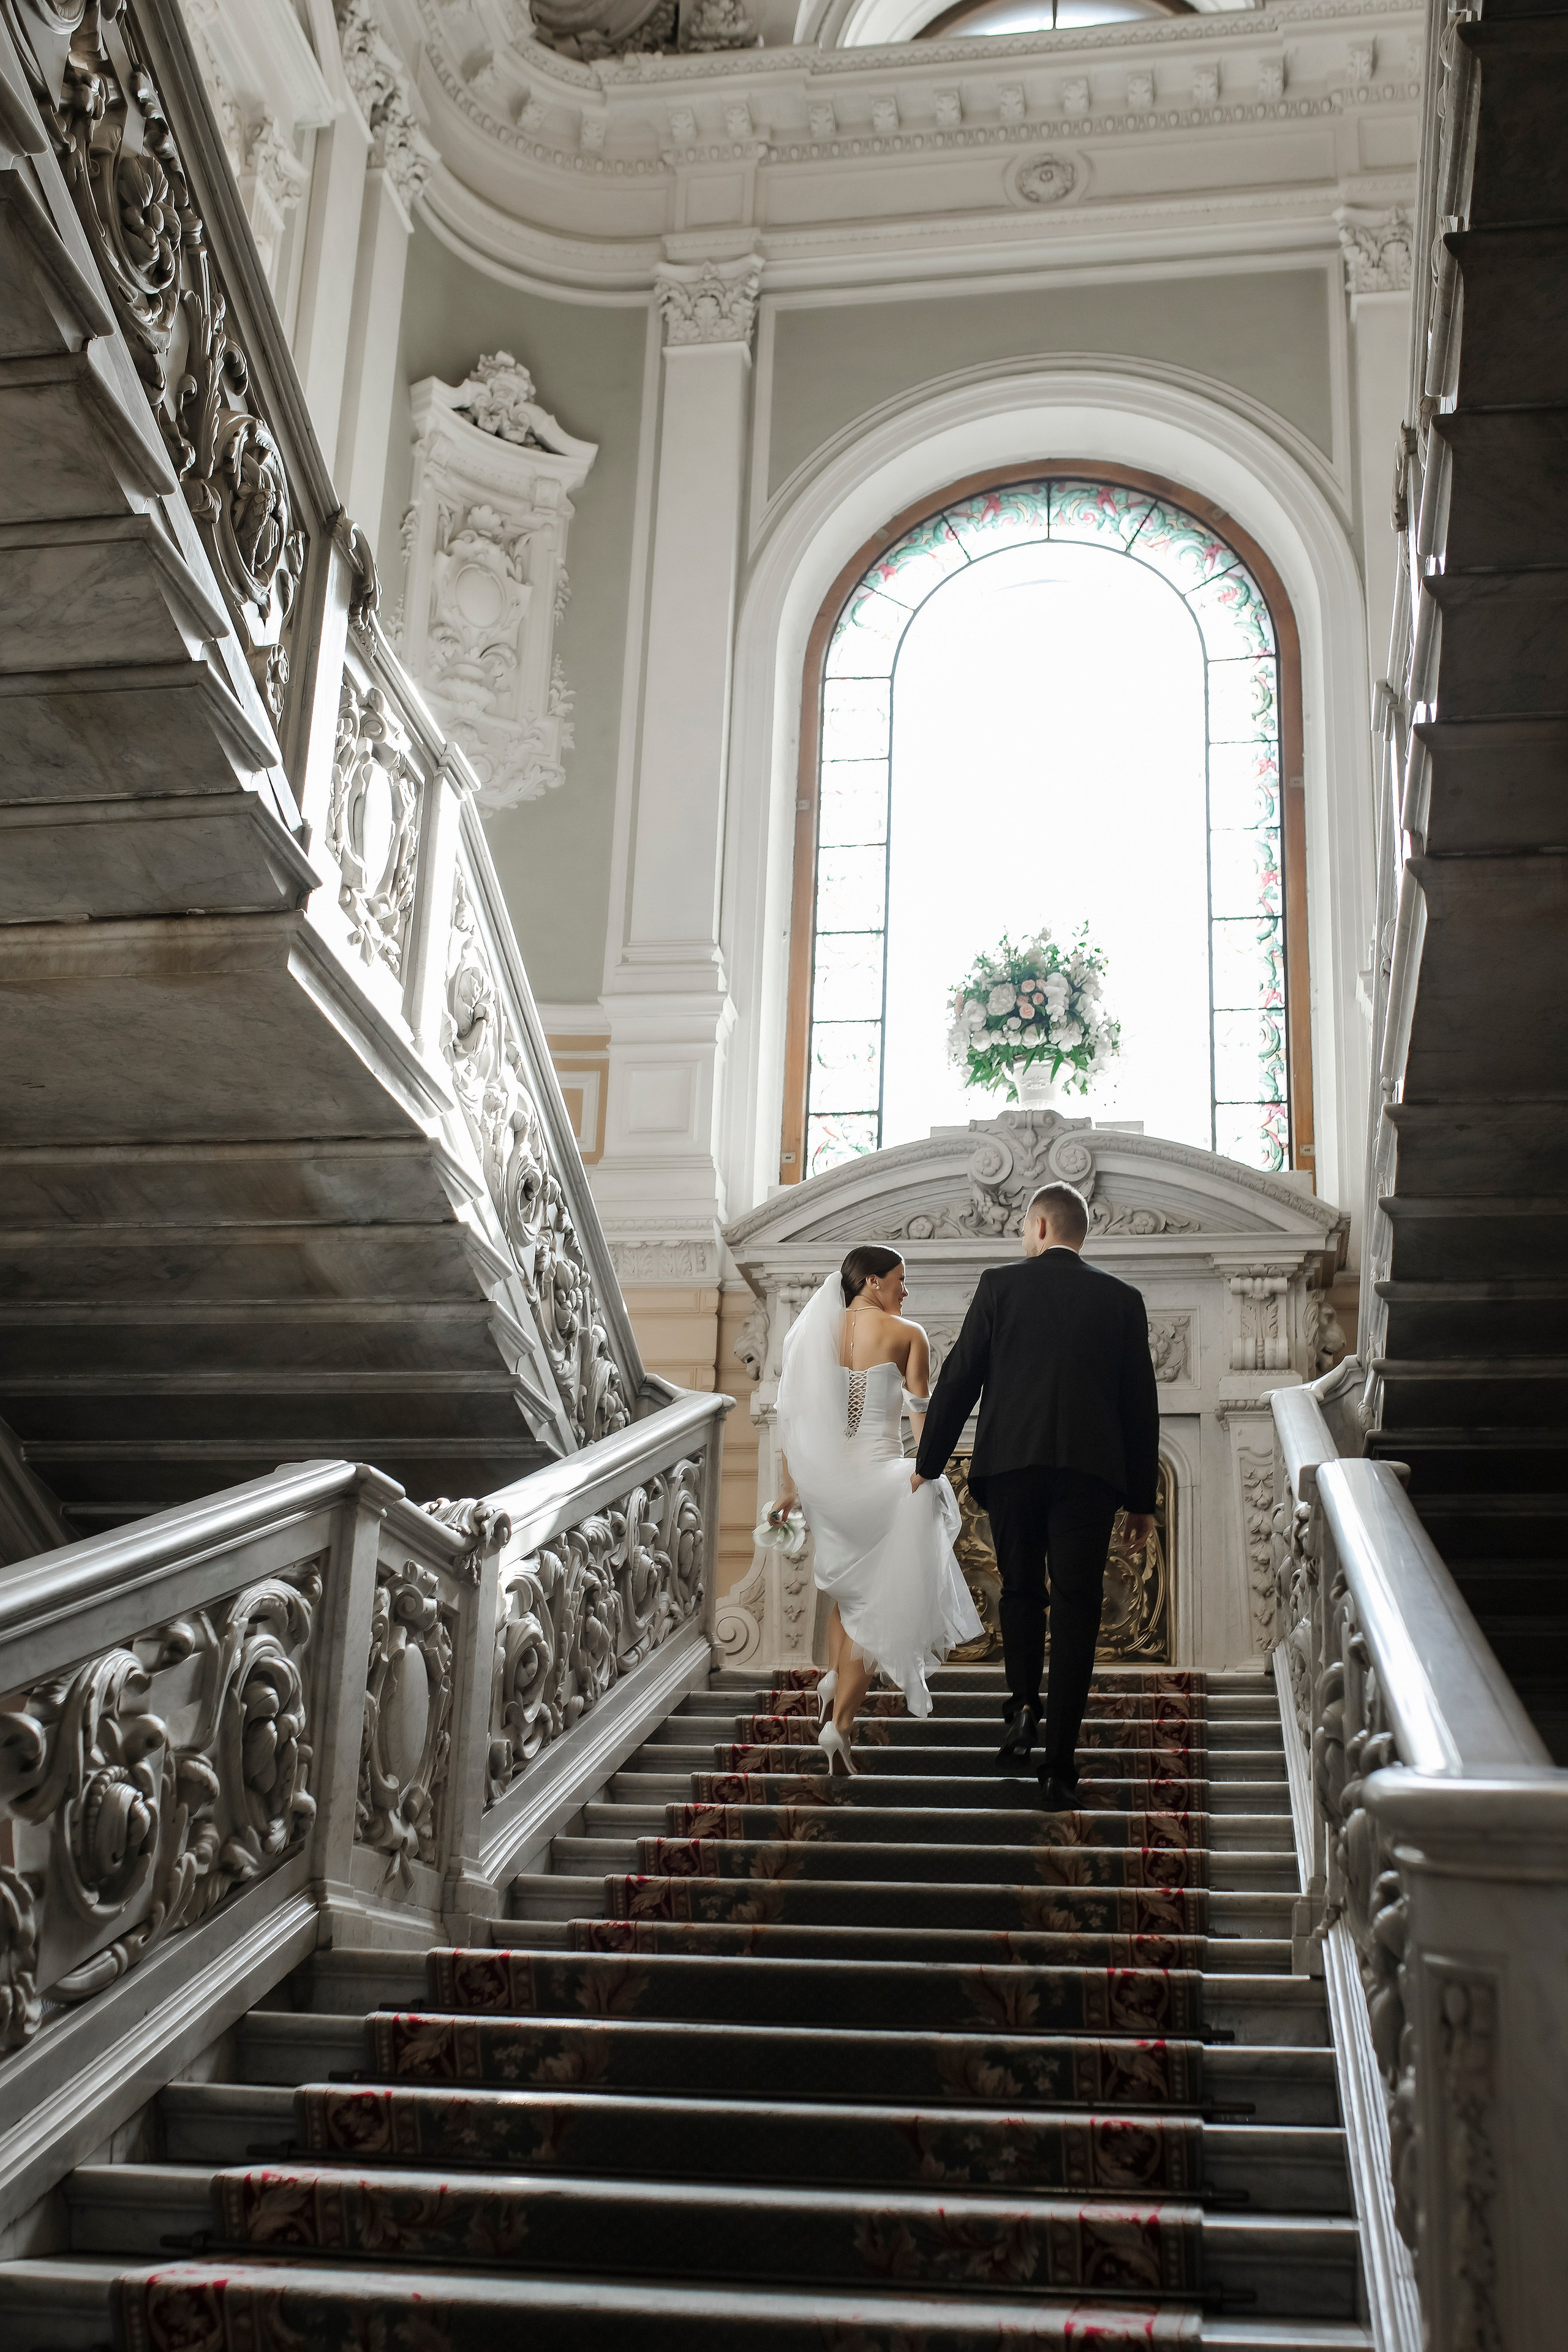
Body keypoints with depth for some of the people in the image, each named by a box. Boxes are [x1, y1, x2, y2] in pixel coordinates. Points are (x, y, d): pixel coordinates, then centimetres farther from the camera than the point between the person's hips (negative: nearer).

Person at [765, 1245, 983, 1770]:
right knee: (875, 1599, 4)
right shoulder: (907, 1335, -5)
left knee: (847, 1589, 27)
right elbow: (922, 1418, -6)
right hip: (880, 1473, -4)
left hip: (825, 1478, 4)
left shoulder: (819, 1333, 5)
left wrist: (789, 1488, 11)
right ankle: (840, 1723, -3)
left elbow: (793, 1417, 5)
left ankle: (835, 1674, 9)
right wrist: (934, 1480, 4)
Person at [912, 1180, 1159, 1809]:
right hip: (1090, 1470, 0)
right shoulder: (1122, 1299, 9)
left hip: (1009, 1461, 0)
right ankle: (1059, 1766, -1)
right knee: (1075, 1610, 2)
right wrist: (1143, 1499, 14)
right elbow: (1141, 1403, 9)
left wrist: (928, 1464, 13)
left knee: (1020, 1591, 21)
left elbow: (958, 1378, 3)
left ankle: (1023, 1706, 6)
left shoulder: (1000, 1285, 4)